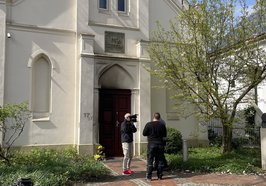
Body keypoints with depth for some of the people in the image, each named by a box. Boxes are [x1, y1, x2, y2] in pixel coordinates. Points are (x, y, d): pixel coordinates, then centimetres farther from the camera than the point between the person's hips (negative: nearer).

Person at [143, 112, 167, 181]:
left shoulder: (149, 124, -7)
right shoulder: (162, 125, -1)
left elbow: (144, 133, -2)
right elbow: (164, 135, 8)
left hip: (151, 144, -2)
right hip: (160, 144, 2)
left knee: (150, 161, 2)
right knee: (160, 160, 10)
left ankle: (149, 177, 2)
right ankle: (160, 176, 14)